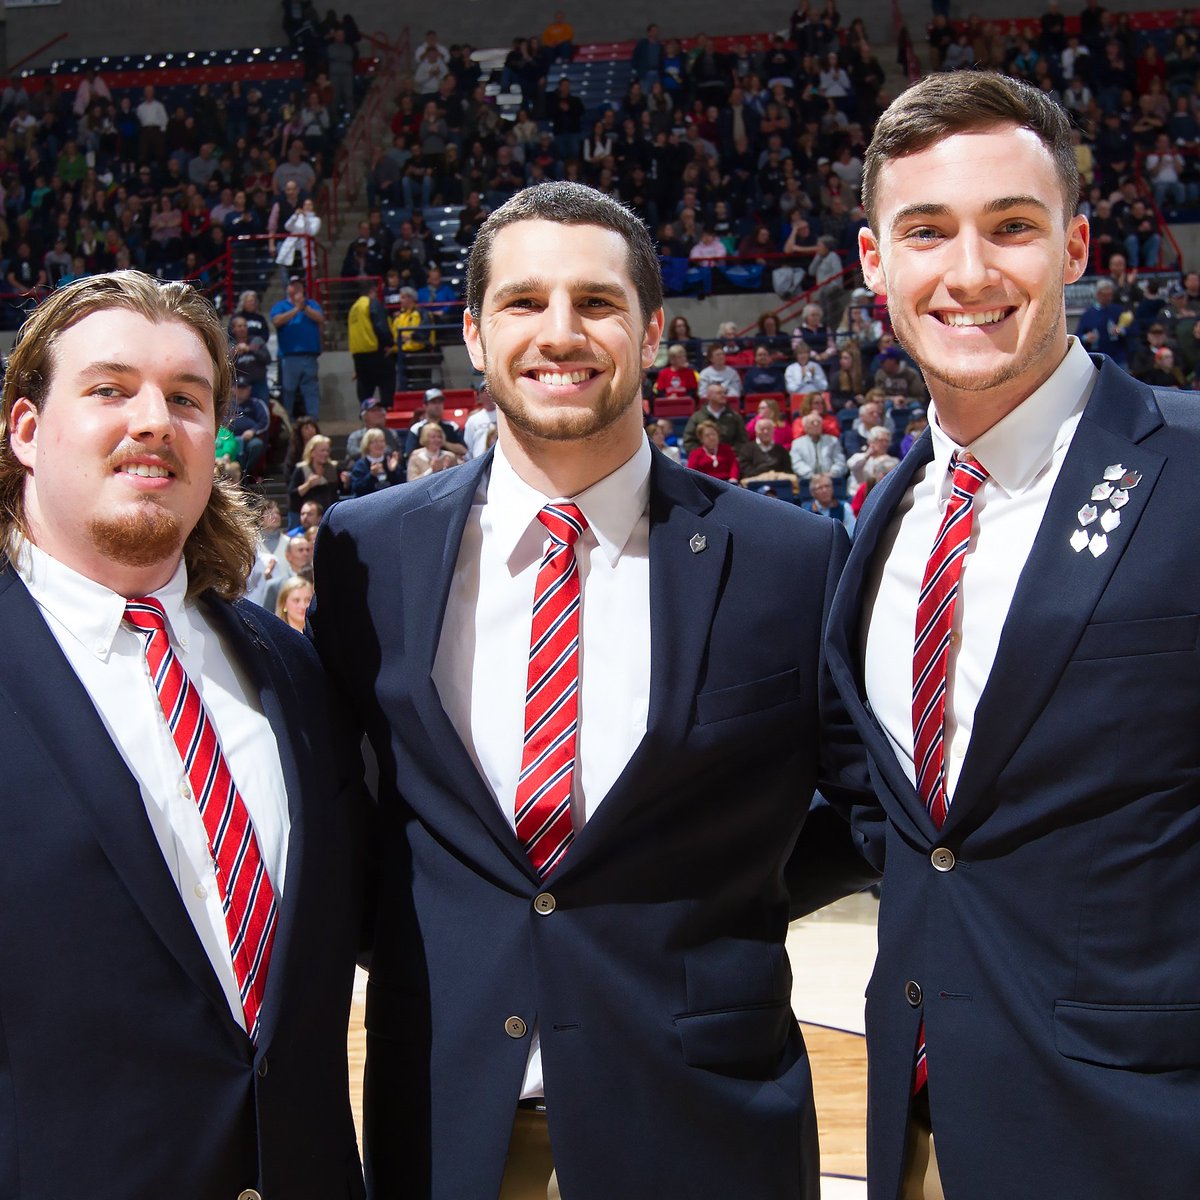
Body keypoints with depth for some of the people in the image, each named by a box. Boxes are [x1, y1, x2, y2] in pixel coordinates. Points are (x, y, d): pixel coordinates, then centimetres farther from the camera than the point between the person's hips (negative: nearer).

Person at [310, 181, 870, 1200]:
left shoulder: (794, 561, -8)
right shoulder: (368, 550, -2)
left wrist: (723, 909, -3)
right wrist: (400, 931, 0)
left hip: (698, 1114, -1)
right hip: (440, 1111, 2)